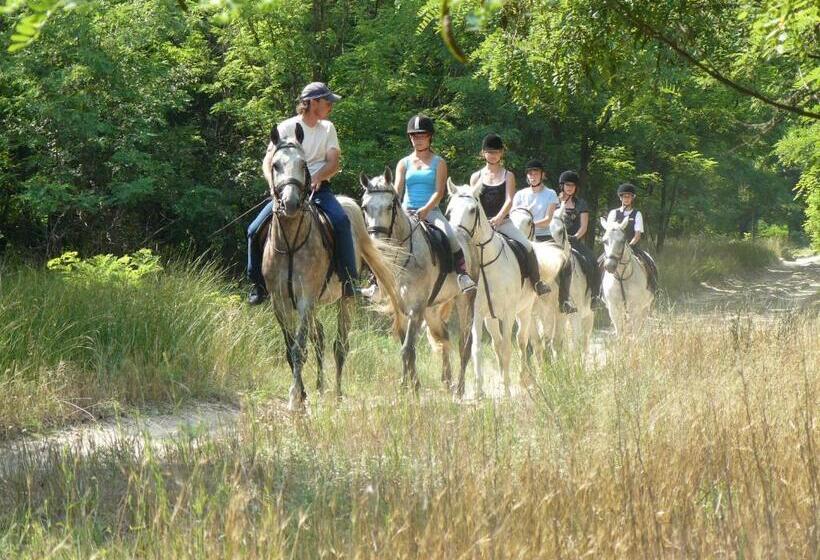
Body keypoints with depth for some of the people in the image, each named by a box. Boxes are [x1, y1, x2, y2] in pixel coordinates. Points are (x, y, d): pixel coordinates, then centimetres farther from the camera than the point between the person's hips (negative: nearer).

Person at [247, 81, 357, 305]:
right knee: (255, 230, -15)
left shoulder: (327, 128, 12)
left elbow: (333, 163, 3)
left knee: (341, 221, -28)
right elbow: (268, 161, -6)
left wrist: (317, 177, -18)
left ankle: (348, 280, -23)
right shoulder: (287, 127, 1)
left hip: (318, 187, 1)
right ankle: (259, 283, 4)